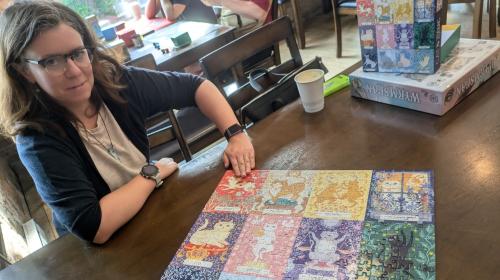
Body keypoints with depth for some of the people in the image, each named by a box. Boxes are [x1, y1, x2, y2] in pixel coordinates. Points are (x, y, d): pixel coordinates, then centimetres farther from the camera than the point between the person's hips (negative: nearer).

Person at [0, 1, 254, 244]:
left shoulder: (117, 81, -13)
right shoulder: (37, 138, -23)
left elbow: (195, 85, -1)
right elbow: (92, 226, -30)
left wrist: (235, 134, -14)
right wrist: (153, 173, -19)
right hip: (103, 253, -4)